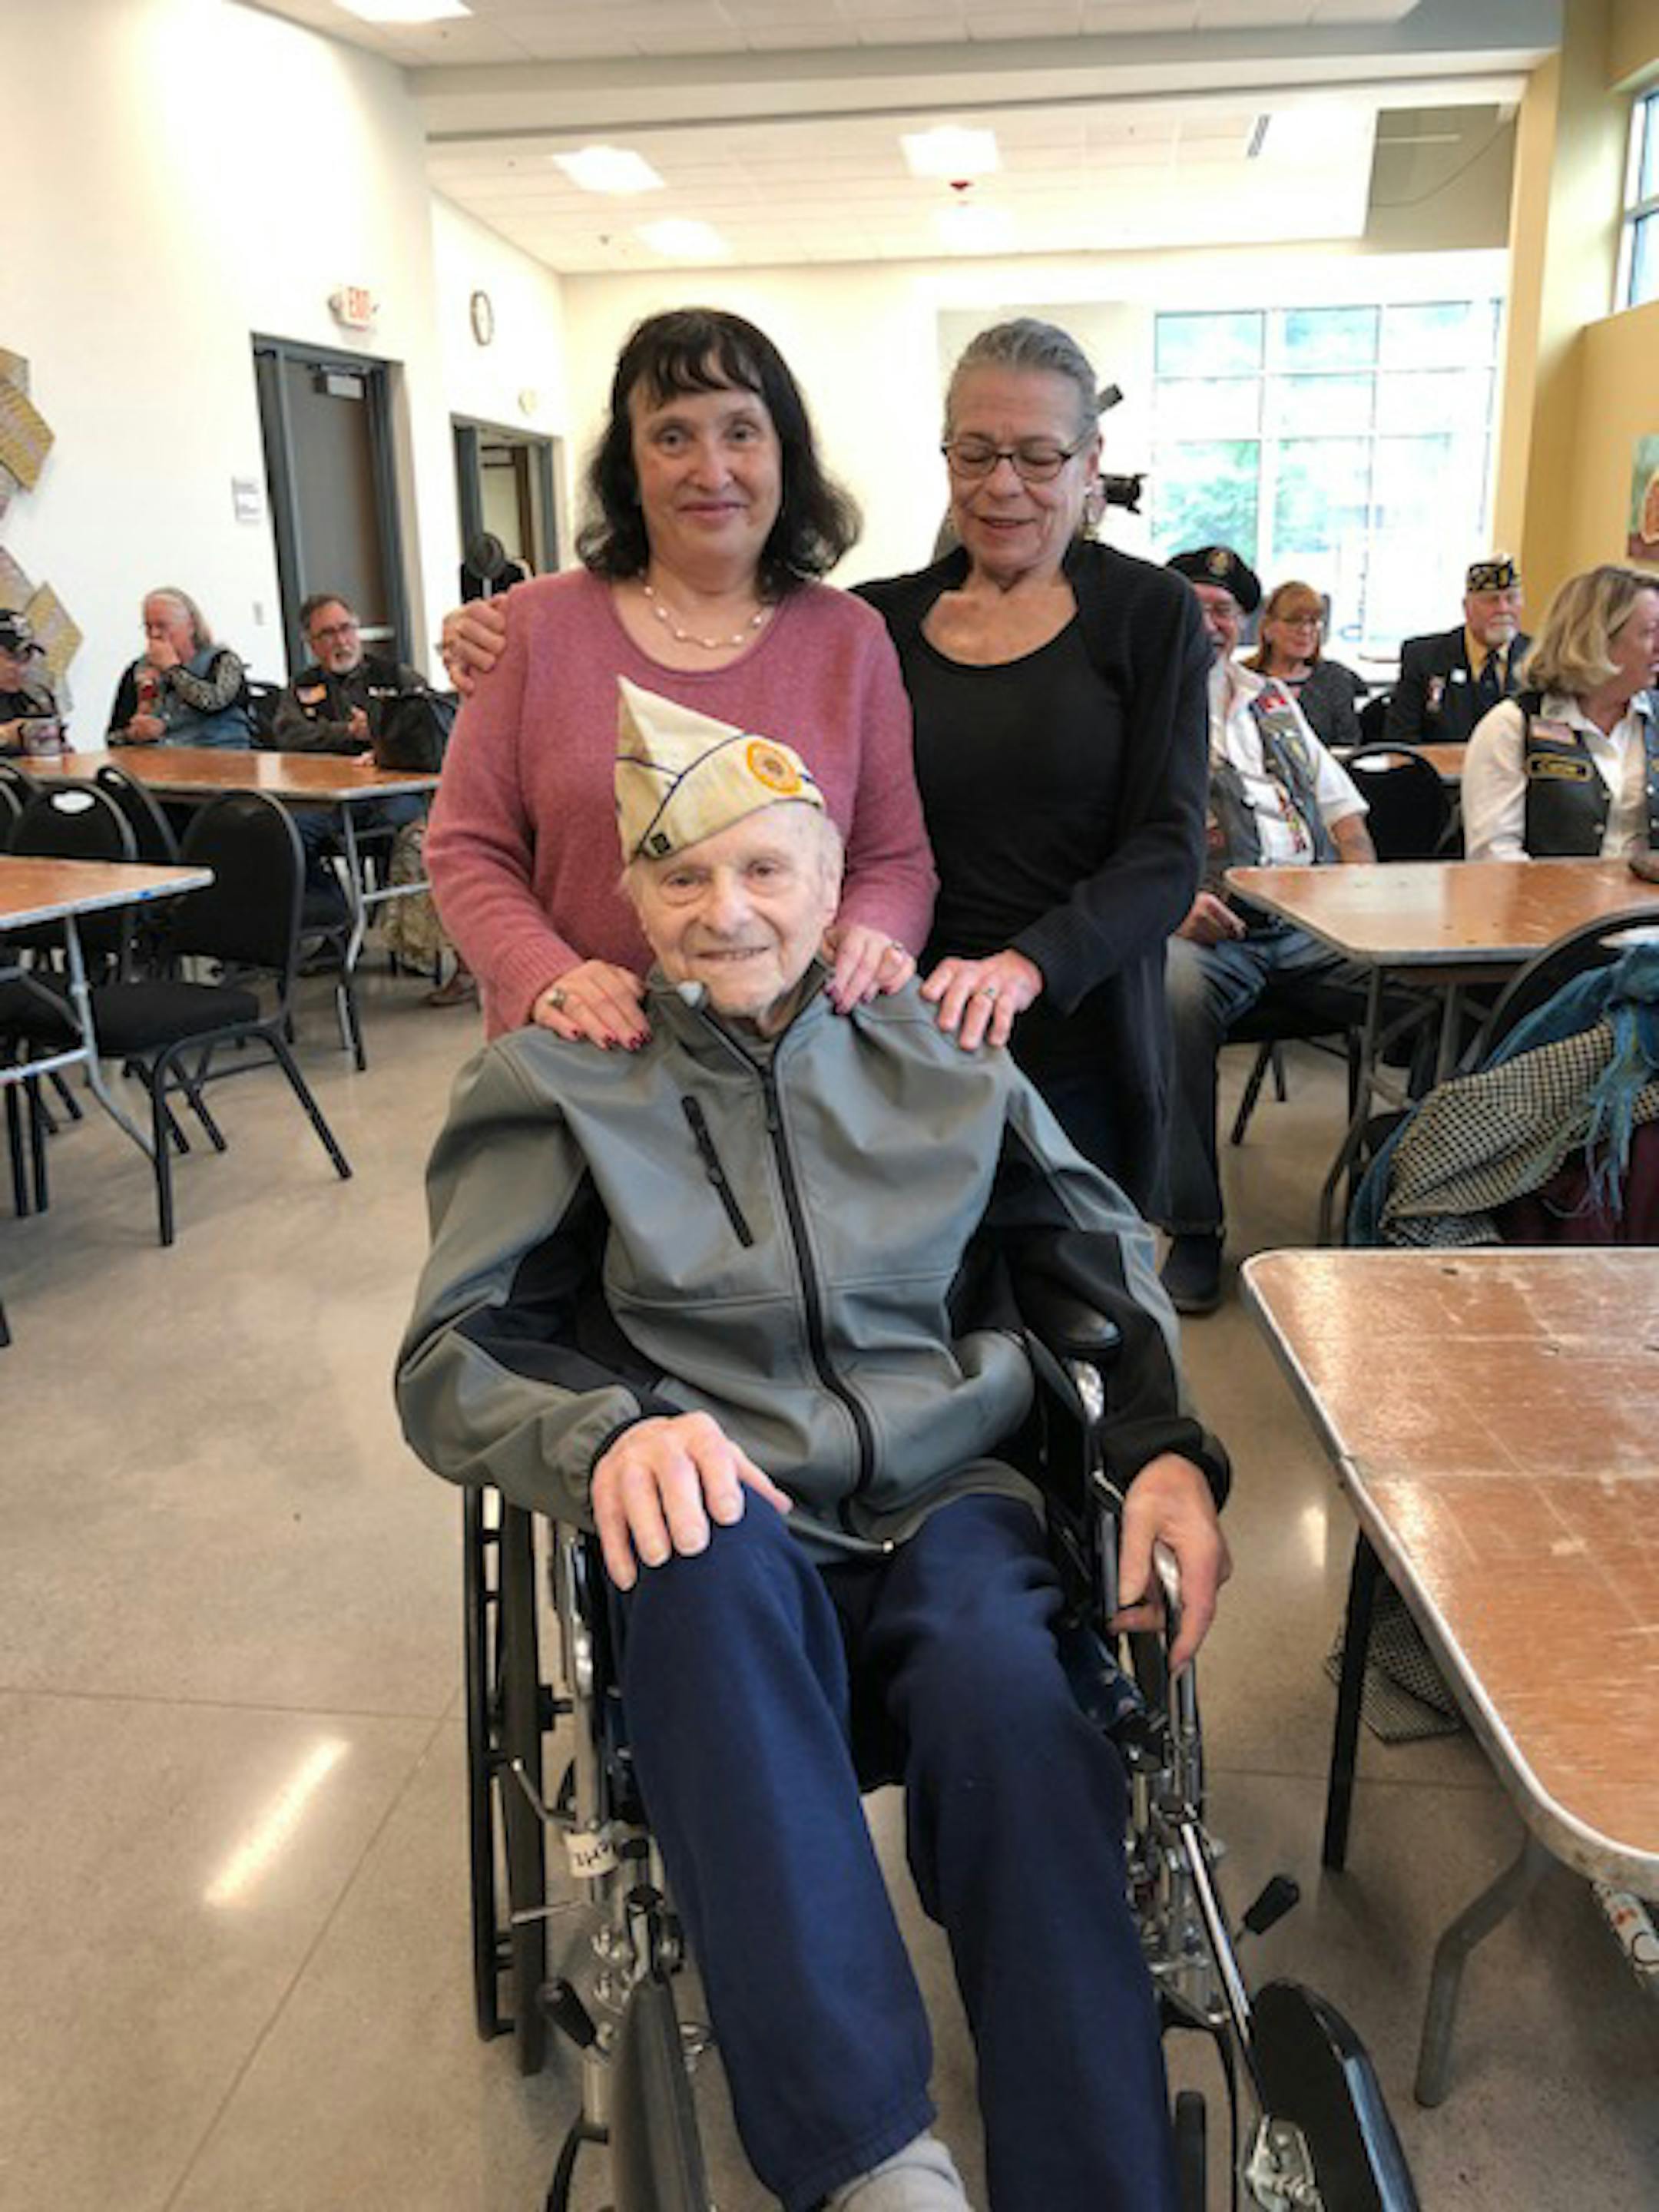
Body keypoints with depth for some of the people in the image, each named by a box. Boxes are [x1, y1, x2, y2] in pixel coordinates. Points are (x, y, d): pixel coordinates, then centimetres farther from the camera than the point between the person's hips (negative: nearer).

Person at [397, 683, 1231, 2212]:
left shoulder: (944, 1062, 13)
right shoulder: (556, 1083, 6)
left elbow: (1113, 1257, 18)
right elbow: (449, 1358, -1)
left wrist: (1170, 1446, -1)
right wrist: (608, 1435, -23)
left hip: (945, 1503, 2)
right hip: (726, 1534, -1)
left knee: (1011, 1695, -32)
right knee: (717, 1543, -37)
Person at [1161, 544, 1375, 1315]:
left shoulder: (1270, 700, 28)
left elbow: (1338, 799, 29)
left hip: (1313, 925, 5)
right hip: (1201, 929, -5)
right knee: (1178, 996, -38)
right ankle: (1193, 1229, -24)